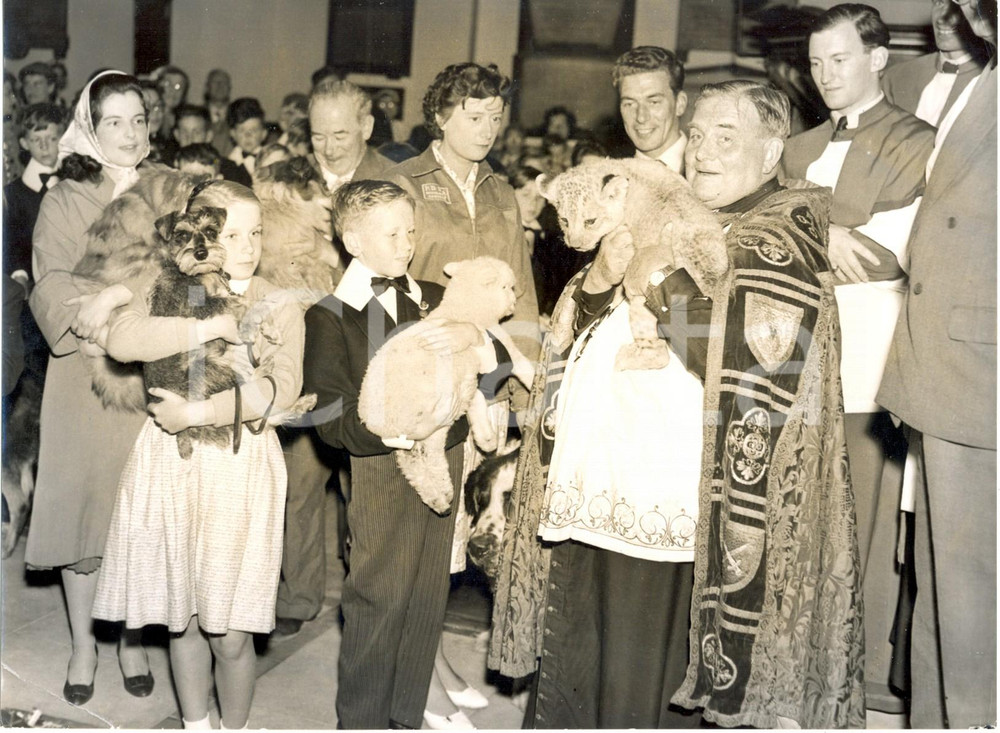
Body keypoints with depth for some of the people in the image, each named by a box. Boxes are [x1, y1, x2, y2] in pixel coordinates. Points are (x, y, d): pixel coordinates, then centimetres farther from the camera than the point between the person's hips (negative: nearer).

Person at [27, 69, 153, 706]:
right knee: (85, 505, 4)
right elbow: (52, 287, -9)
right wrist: (89, 332, -26)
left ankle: (133, 640, 24)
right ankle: (83, 646, 20)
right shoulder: (65, 200, 0)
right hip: (88, 379, -2)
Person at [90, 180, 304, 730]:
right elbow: (122, 340, -19)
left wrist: (198, 412, -21)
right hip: (170, 468, 1)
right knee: (183, 619, 13)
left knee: (230, 633, 1)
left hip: (241, 469, -1)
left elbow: (282, 387, -14)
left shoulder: (279, 308, 1)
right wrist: (210, 327, -20)